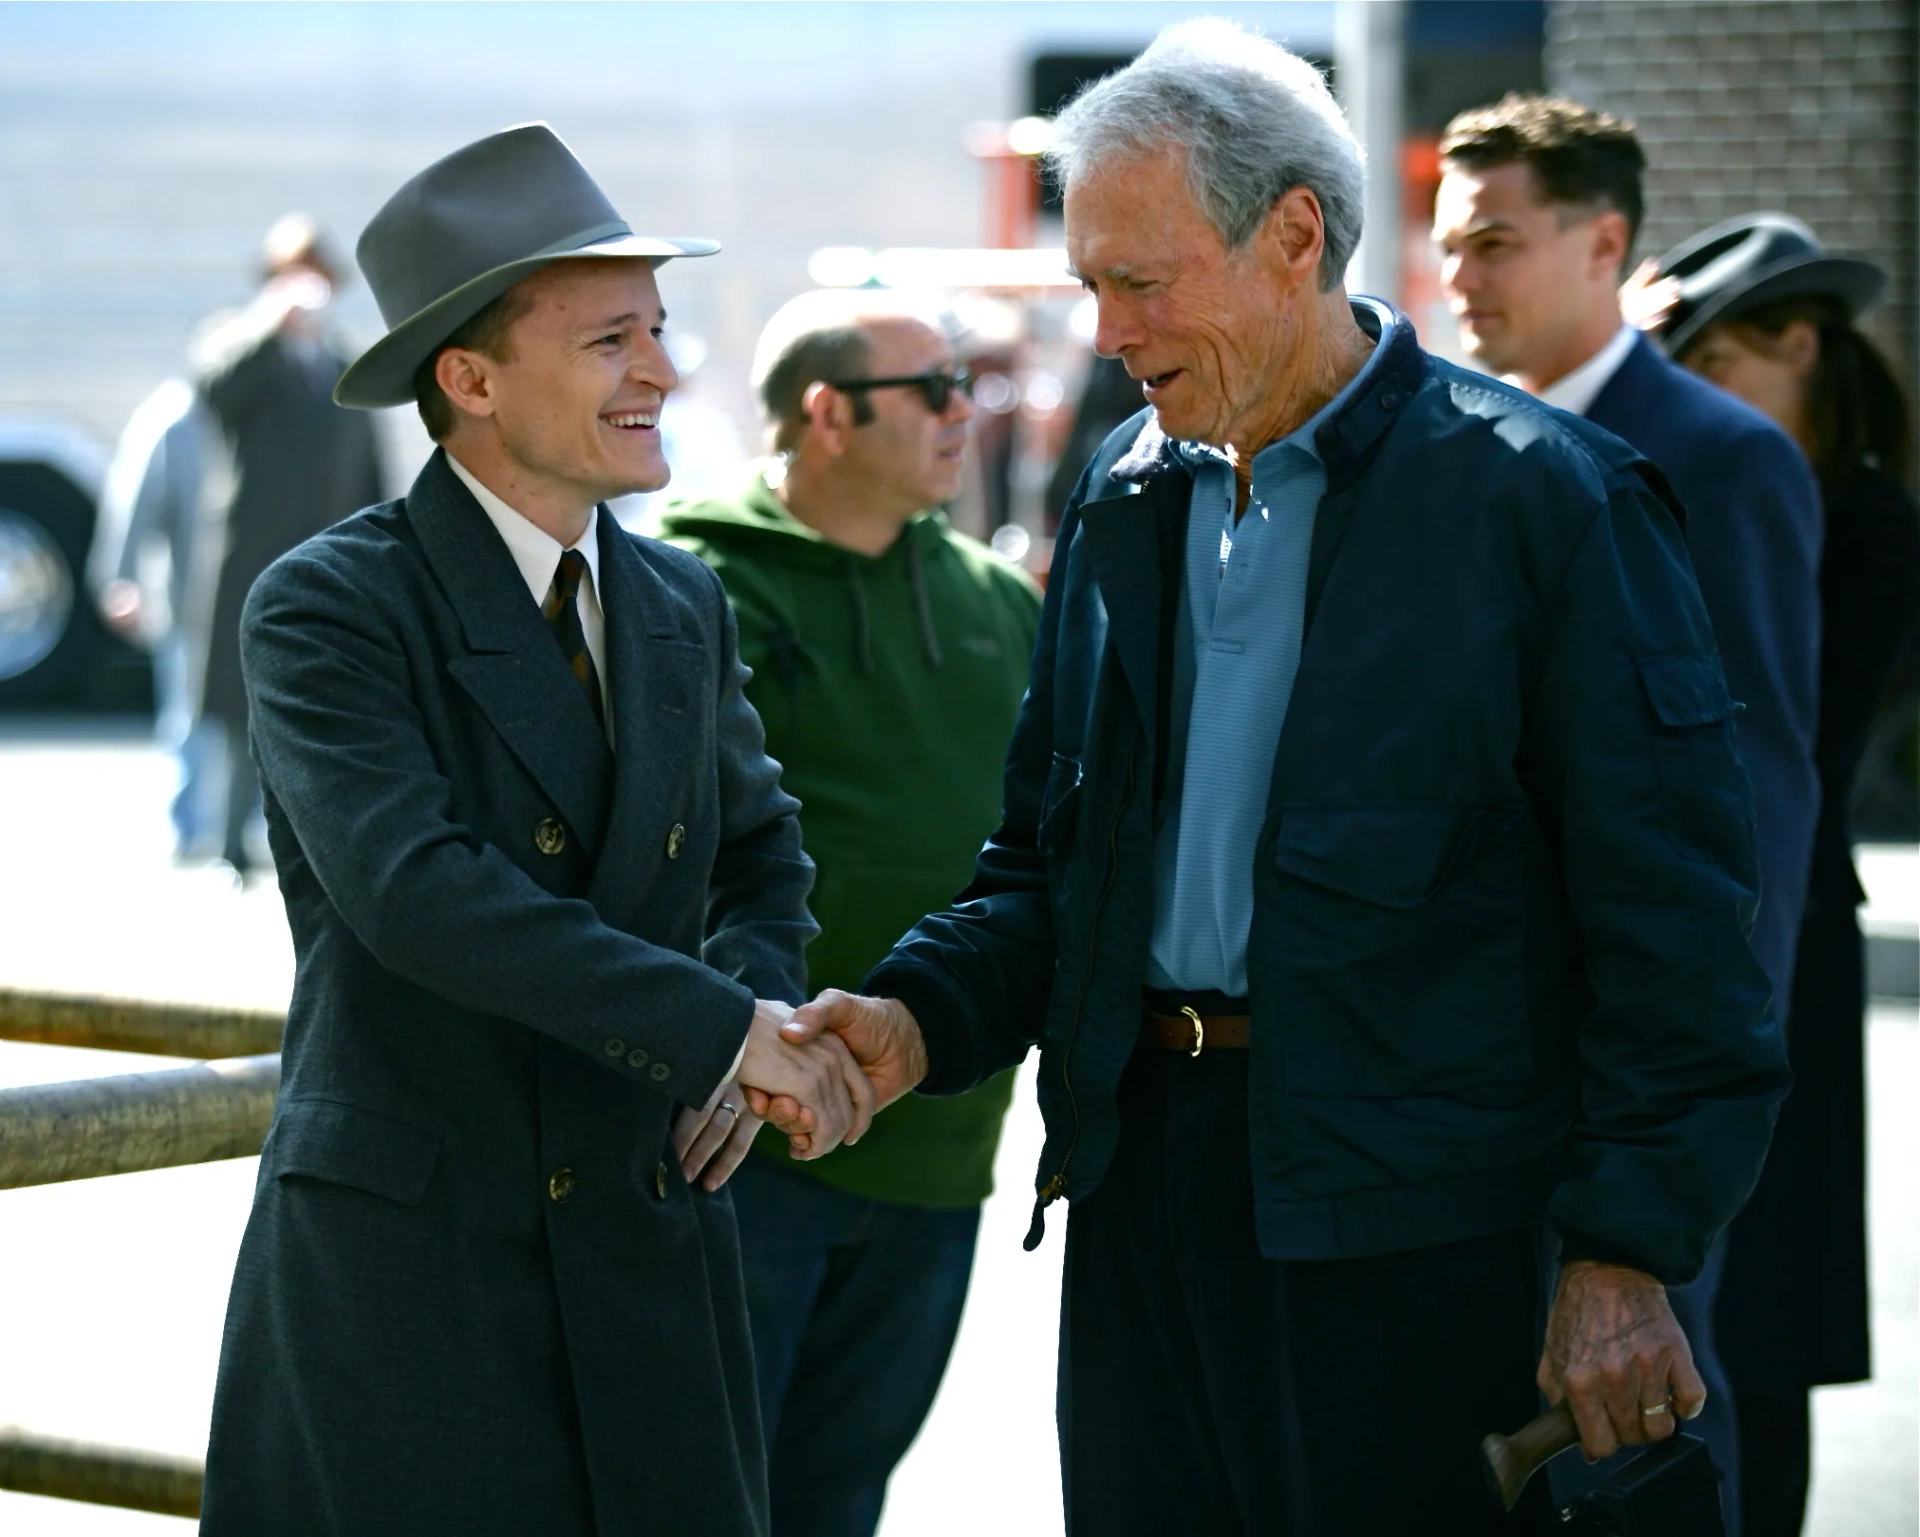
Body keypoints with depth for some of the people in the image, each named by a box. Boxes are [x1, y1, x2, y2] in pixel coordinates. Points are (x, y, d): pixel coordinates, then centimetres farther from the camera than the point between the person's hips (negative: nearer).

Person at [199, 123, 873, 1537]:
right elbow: (410, 883, -23)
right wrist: (722, 1030, -25)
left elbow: (759, 858, 21)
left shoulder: (686, 607, 11)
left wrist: (755, 1007, -2)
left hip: (651, 1247, 6)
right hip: (401, 1254, -5)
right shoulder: (327, 609, -10)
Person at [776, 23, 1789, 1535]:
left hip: (1422, 1224, -6)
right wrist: (922, 1015, -2)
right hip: (1147, 1191, 6)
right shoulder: (1123, 501, 13)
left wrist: (1630, 1253, -14)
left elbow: (1671, 918, -9)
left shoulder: (1544, 496, -7)